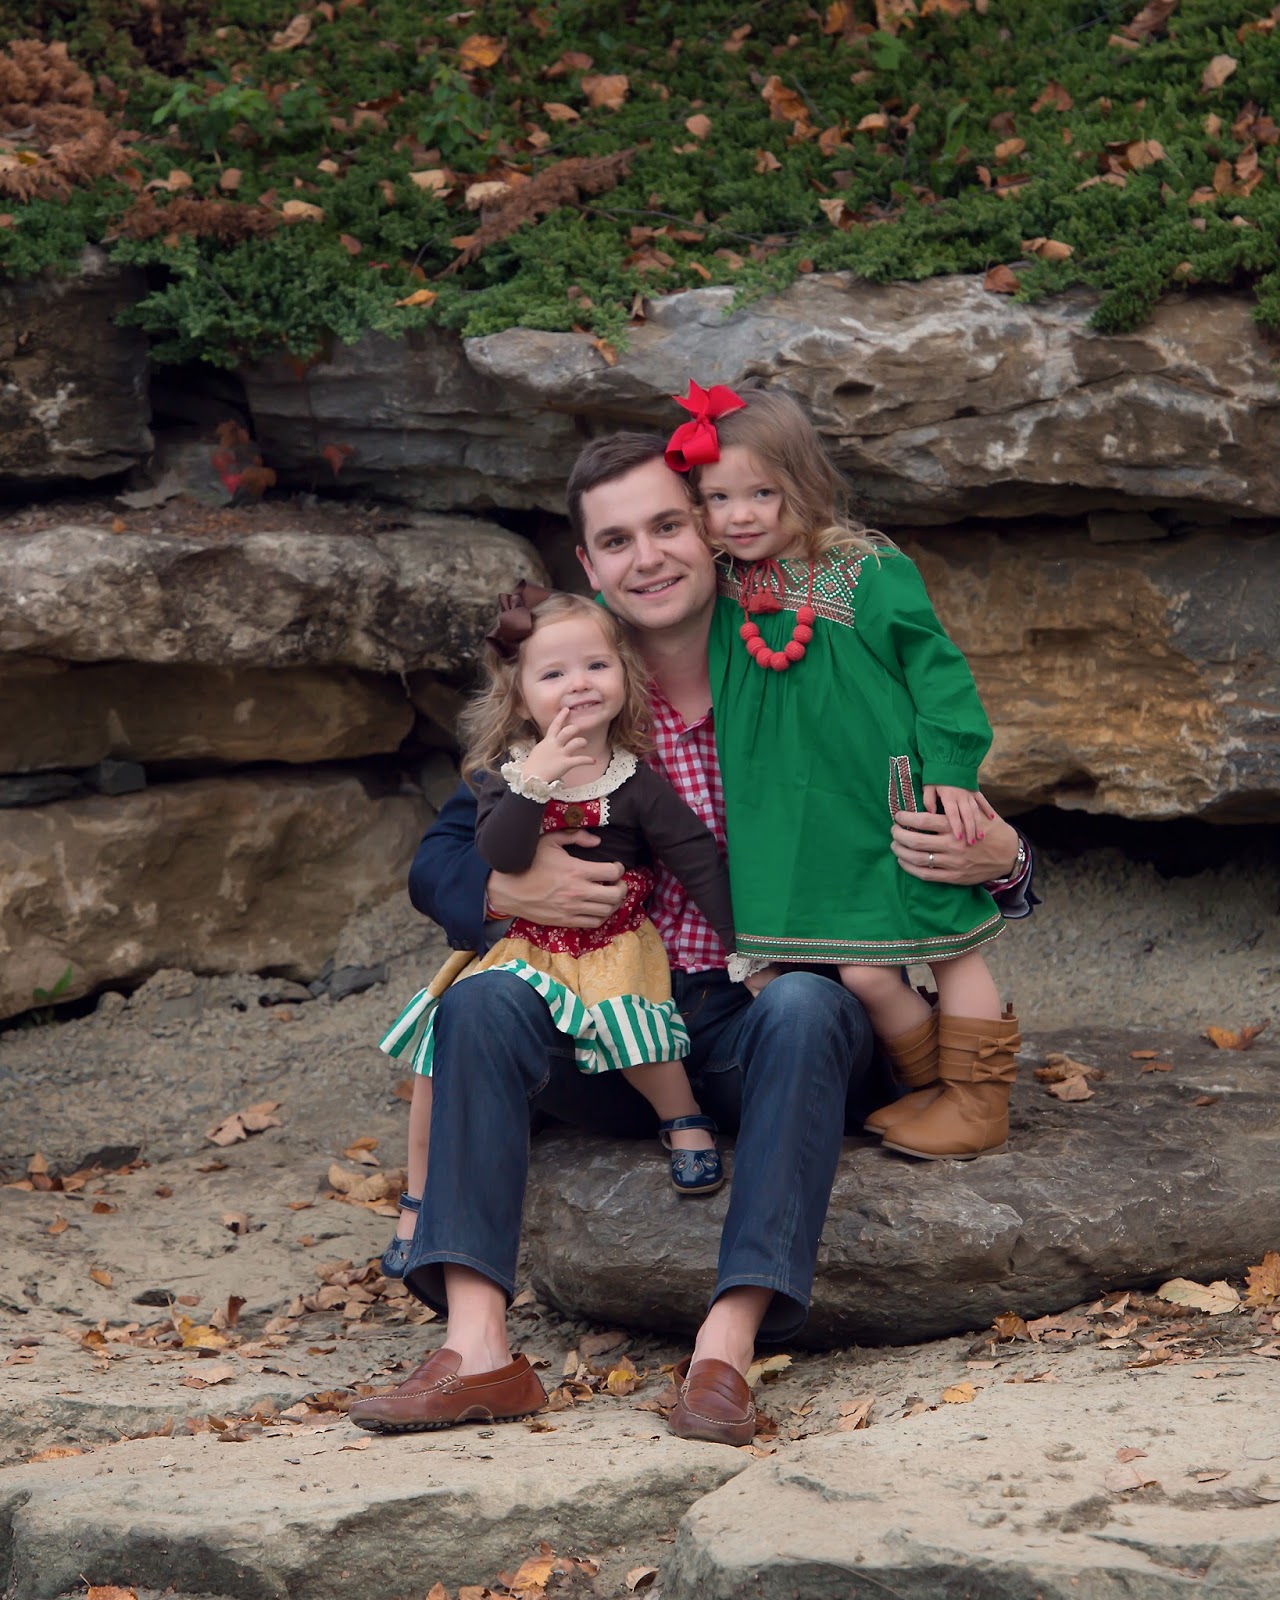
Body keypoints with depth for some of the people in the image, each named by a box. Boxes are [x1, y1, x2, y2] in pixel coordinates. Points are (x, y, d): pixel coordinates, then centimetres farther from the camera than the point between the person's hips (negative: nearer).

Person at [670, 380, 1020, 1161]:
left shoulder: (870, 574, -10)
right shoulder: (728, 594, 5)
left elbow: (935, 667, -9)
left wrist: (952, 768, -15)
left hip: (902, 805, -4)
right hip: (820, 823, 4)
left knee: (952, 949, 5)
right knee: (863, 972, 1)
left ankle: (979, 1105, 15)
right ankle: (932, 1087, 21)